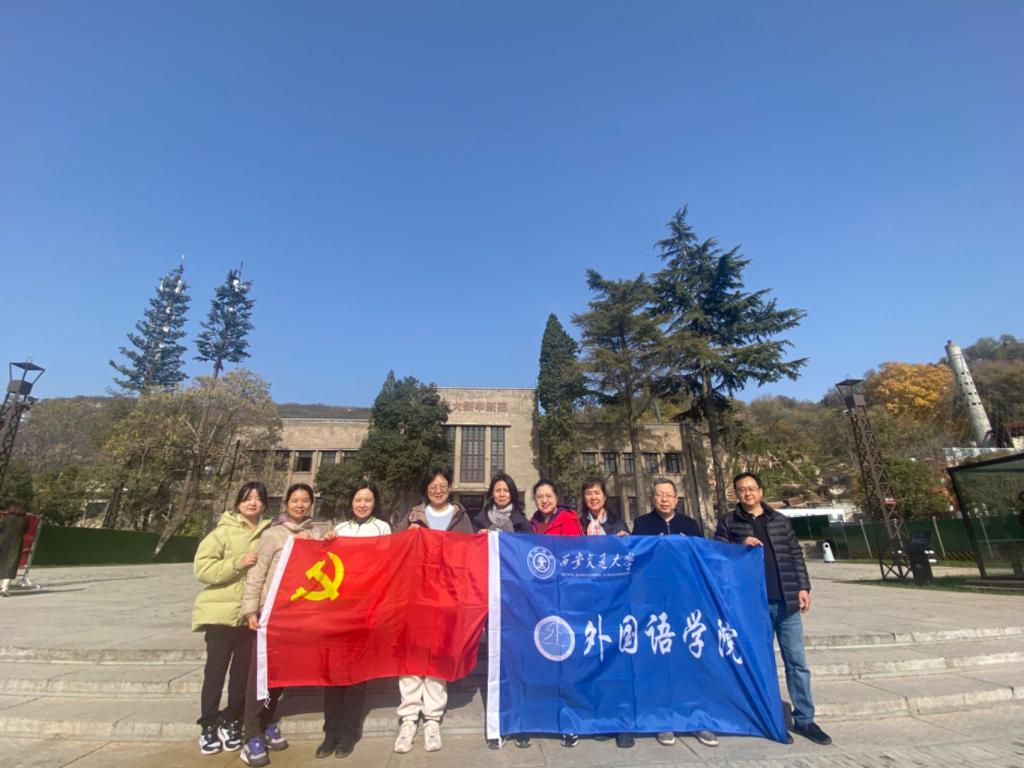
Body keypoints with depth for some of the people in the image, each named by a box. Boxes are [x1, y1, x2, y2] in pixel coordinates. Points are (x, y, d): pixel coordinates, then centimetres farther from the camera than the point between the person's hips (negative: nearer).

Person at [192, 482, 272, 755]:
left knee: (243, 671, 11)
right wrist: (236, 563, -22)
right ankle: (208, 725, 25)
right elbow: (202, 568, -11)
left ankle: (231, 723, 27)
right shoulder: (223, 531, -6)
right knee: (216, 670, 8)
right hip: (222, 612, -3)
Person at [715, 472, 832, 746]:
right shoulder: (728, 522, 1)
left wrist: (803, 586, 2)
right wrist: (741, 546, -16)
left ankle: (804, 719, 22)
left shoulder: (780, 520, 10)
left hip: (786, 602, 2)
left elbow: (795, 555, 10)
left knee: (797, 662, 8)